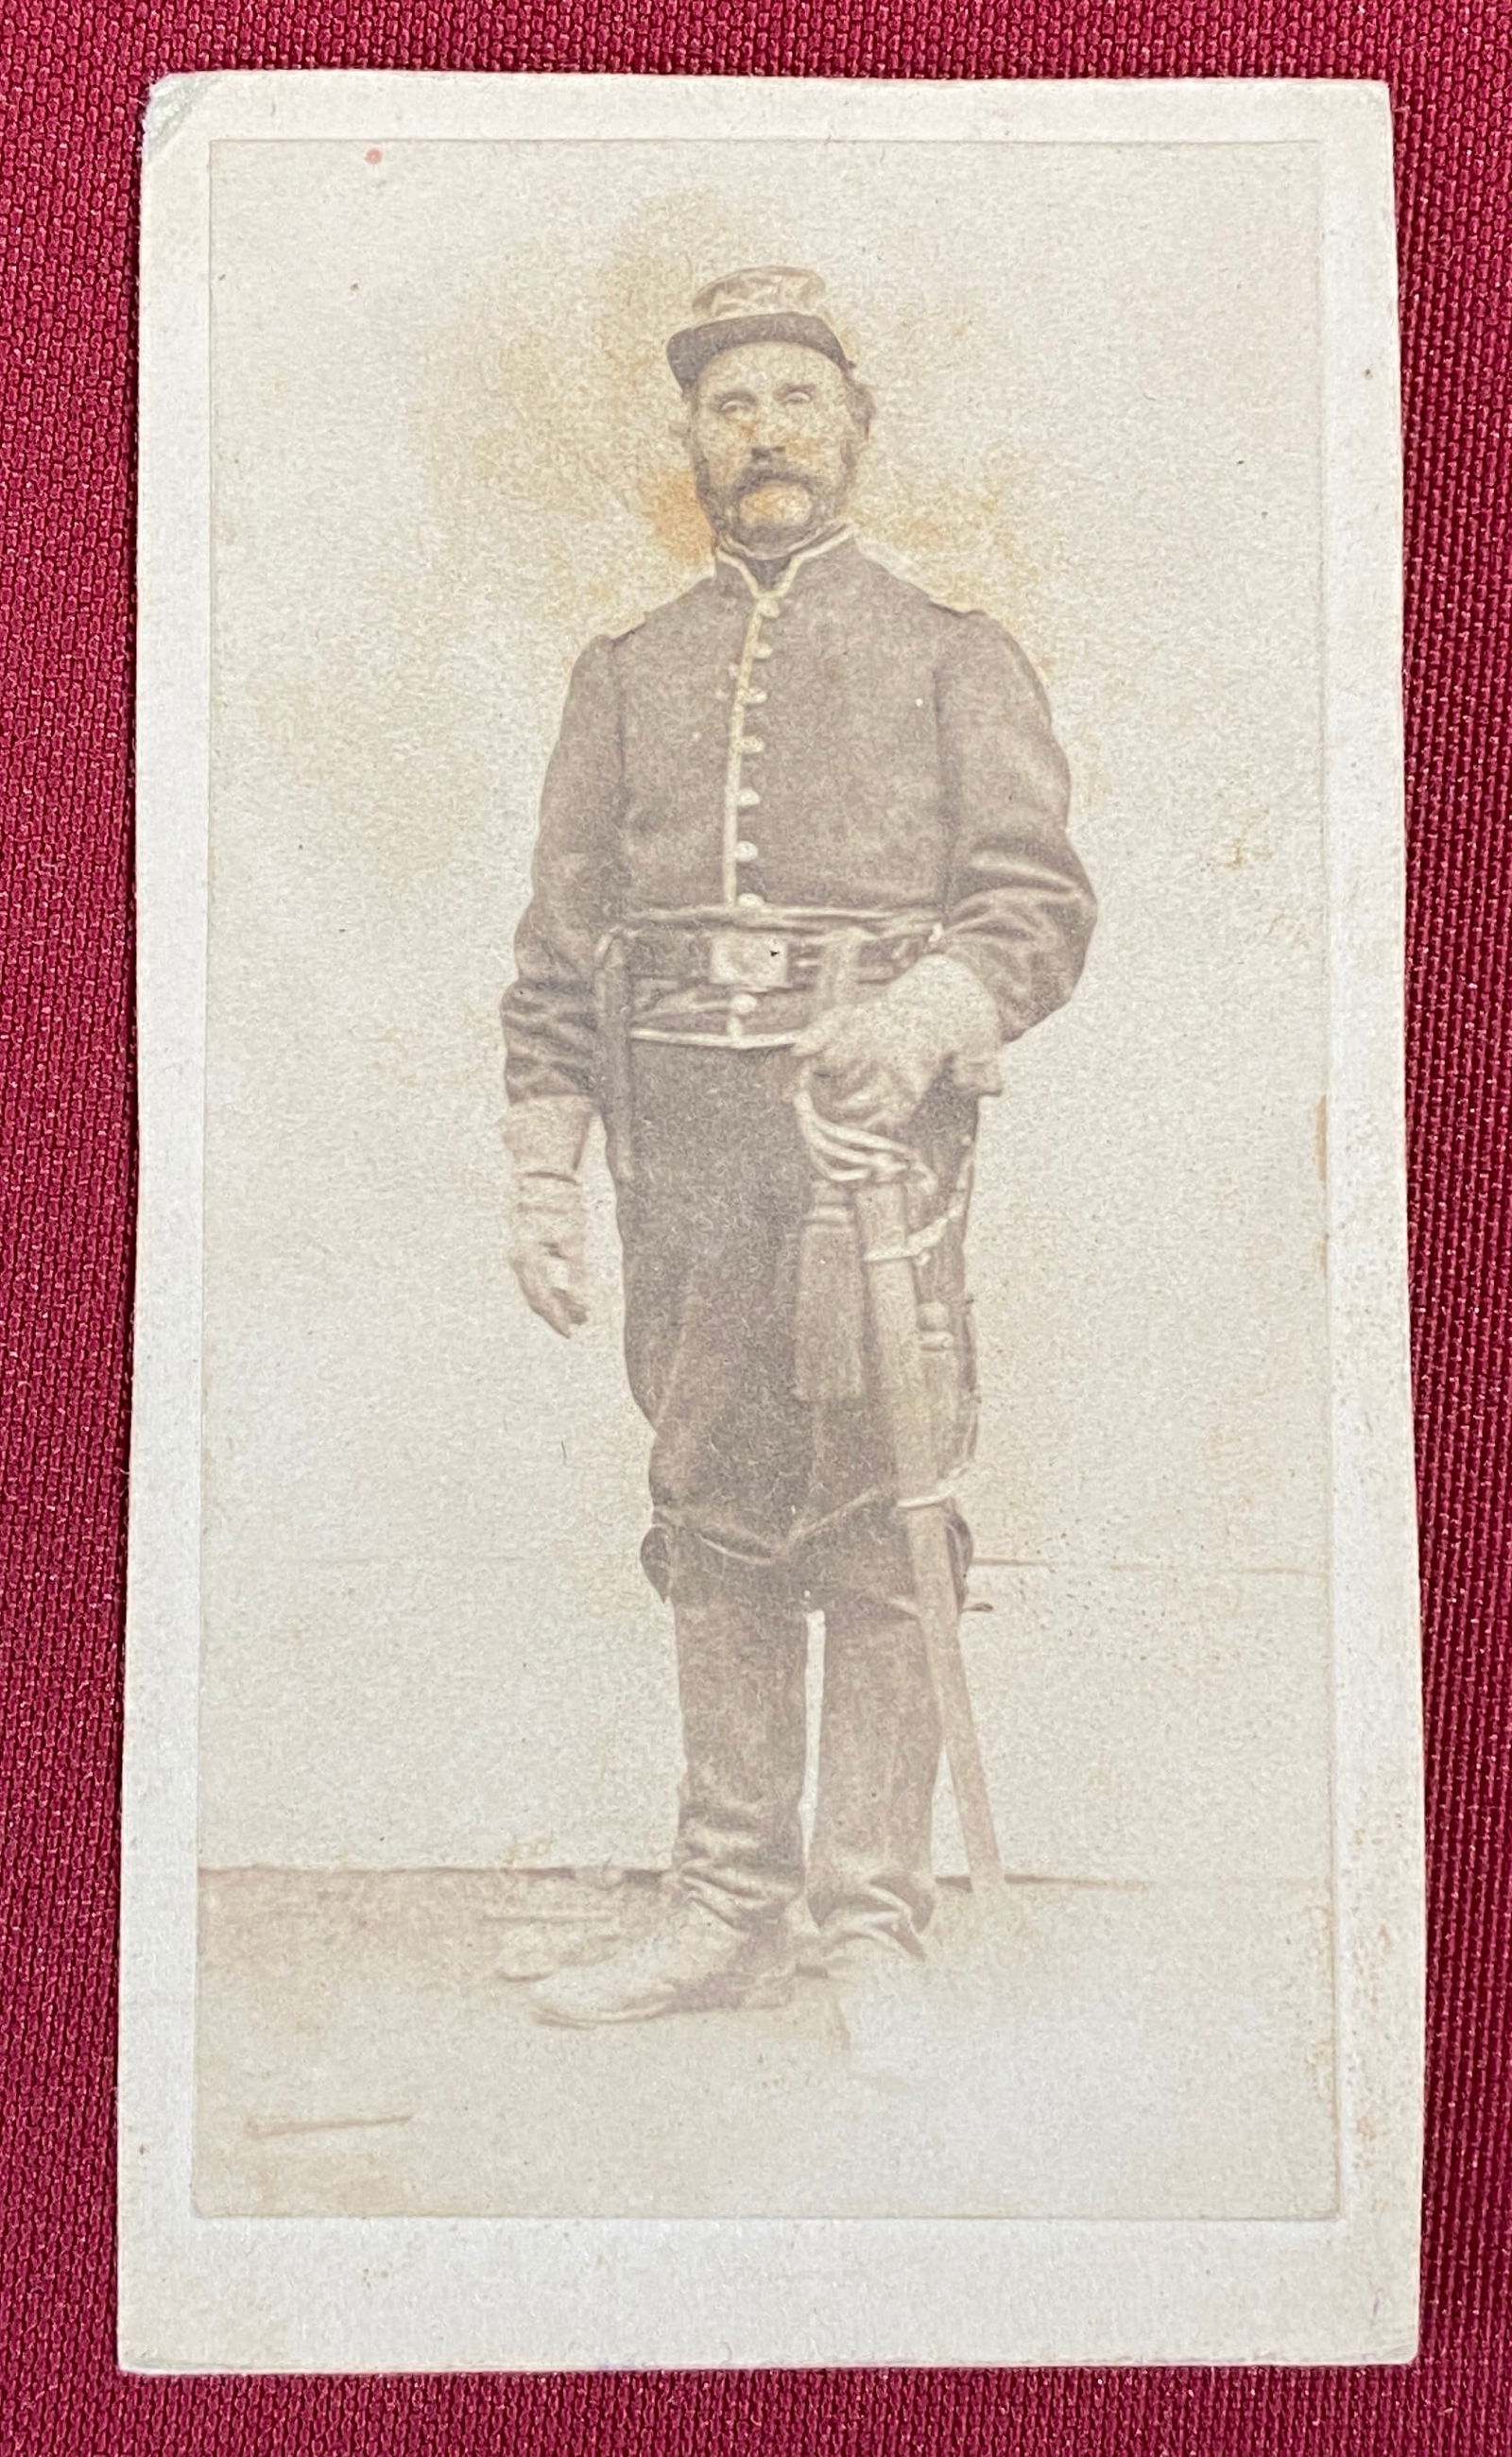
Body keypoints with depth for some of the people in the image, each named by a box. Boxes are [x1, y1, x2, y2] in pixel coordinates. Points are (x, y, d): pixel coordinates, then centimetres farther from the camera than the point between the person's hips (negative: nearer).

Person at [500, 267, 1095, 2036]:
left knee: (874, 1518, -6)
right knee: (713, 1516, 5)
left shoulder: (952, 657, 13)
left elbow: (1039, 899, 2)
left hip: (874, 1110, -2)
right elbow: (560, 949, 15)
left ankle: (875, 1925, 3)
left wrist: (928, 1009, -19)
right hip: (684, 1127, 3)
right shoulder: (626, 675, 20)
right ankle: (727, 1906, 15)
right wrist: (541, 1174, 6)